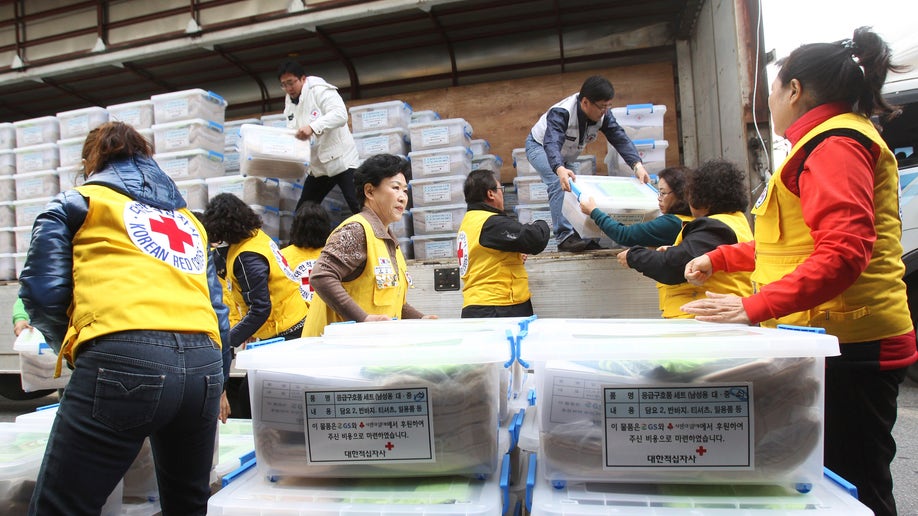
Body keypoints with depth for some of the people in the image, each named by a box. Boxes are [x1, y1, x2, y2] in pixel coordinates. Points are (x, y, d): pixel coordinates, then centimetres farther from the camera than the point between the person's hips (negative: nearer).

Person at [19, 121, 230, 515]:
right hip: (204, 365, 6)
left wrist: (73, 347, 26)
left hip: (123, 361, -5)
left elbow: (42, 293, 7)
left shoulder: (75, 204, 18)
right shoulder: (189, 219, 30)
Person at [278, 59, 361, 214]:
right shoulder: (290, 102, 12)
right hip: (317, 166, 8)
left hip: (341, 160, -8)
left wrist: (313, 127, -37)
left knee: (359, 209, -13)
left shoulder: (319, 90, -10)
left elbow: (341, 114, -26)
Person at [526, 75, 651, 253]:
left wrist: (637, 165, -42)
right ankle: (564, 236, -31)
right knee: (560, 183, -29)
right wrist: (560, 170, -72)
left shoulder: (602, 114, -19)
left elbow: (620, 138, -26)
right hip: (539, 146, -7)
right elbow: (551, 143, -53)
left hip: (565, 155, 7)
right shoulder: (561, 113, -38)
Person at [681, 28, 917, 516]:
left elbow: (844, 251, -25)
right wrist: (718, 259, 29)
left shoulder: (834, 143, -12)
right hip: (833, 342, 10)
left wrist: (754, 307, -29)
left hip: (848, 346, -10)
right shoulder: (824, 143, 22)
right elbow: (796, 243, 29)